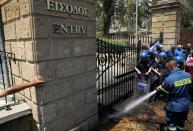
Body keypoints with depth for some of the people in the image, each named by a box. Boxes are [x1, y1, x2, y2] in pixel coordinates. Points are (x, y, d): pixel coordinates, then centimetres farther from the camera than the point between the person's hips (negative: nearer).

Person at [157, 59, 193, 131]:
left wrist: (158, 89, 12)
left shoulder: (169, 79, -24)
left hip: (174, 107, -6)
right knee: (181, 125, 24)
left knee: (171, 125, 14)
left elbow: (162, 90, -10)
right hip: (186, 106, 6)